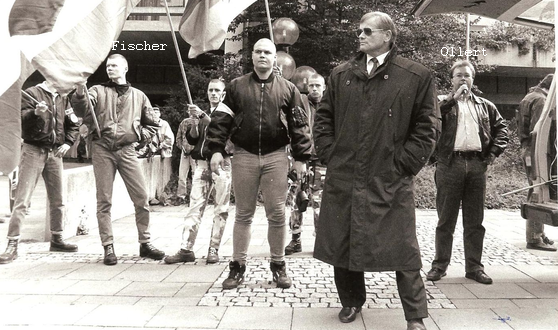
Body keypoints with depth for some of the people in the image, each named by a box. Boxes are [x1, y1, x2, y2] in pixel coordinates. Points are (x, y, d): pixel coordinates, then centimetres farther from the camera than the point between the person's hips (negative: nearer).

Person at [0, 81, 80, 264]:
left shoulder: (63, 99, 13)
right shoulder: (31, 93, -2)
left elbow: (73, 125, 18)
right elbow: (21, 118, -14)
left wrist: (68, 142, 3)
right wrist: (36, 113, -33)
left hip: (55, 153, 5)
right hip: (33, 151, -5)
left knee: (58, 201, 9)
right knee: (22, 201, -7)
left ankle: (57, 239, 23)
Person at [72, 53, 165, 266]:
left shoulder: (138, 96, 15)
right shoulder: (99, 91, 11)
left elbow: (152, 125, 19)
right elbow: (81, 107, -10)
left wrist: (138, 135, 4)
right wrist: (80, 90, -27)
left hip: (127, 150, 1)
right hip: (102, 149, -1)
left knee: (141, 197, -2)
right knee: (104, 200, 1)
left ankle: (145, 243, 12)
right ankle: (108, 247, 9)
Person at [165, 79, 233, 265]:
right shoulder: (203, 113, 23)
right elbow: (192, 139, 15)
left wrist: (202, 116, -21)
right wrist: (194, 121, -1)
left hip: (222, 162, -4)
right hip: (202, 163, 4)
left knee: (221, 209, -4)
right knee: (195, 206, -2)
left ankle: (214, 250, 2)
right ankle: (186, 249, -2)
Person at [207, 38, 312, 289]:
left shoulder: (288, 89, 8)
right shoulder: (237, 86, 9)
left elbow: (299, 125, 6)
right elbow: (221, 120, 5)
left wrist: (301, 157, 0)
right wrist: (216, 150, -6)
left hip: (276, 157, 0)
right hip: (244, 156, 0)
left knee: (277, 214, 3)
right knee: (243, 214, 7)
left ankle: (278, 265, 18)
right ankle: (237, 266, 17)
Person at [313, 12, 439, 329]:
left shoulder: (418, 77, -1)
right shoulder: (341, 75, 11)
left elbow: (427, 127, -1)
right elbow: (323, 118, 16)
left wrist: (402, 164, -6)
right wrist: (330, 155, 6)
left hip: (390, 181, -3)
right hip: (343, 178, 4)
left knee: (401, 249, 2)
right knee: (342, 243, 12)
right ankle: (352, 301, 33)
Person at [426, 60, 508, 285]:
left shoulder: (485, 106, 17)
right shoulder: (443, 102, 8)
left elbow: (501, 128, 16)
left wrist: (493, 153, 4)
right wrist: (453, 98, -11)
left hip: (477, 164, 3)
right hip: (450, 164, -3)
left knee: (475, 221, 8)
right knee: (446, 219, 4)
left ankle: (474, 267, 17)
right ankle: (440, 265, 13)